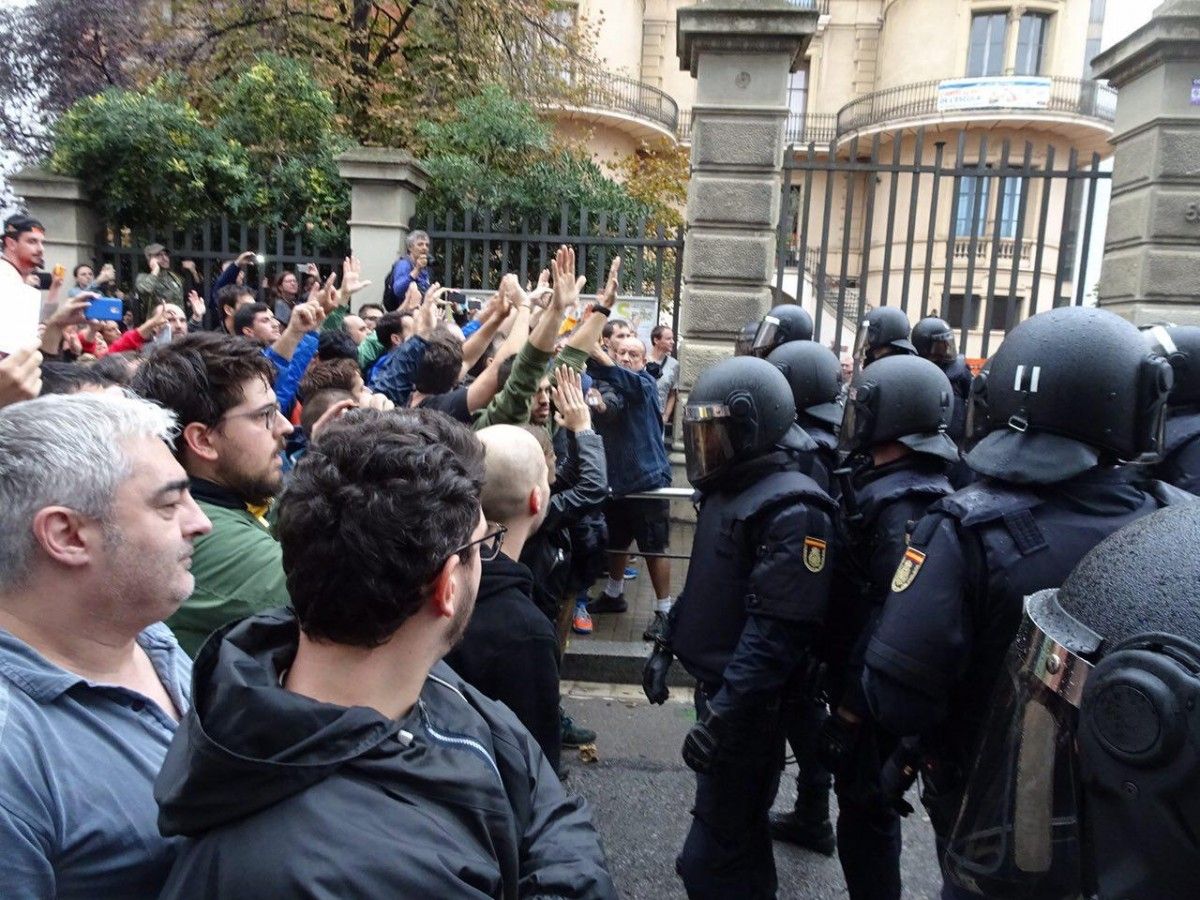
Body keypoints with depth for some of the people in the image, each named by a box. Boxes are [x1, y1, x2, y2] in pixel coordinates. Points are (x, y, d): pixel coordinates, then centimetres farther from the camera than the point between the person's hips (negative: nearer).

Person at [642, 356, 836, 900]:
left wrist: (724, 715, -27)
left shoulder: (792, 511, -21)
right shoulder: (727, 490, 10)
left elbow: (777, 631, -26)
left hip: (748, 703, -9)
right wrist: (666, 645, 18)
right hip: (715, 684, 9)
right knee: (740, 822, 25)